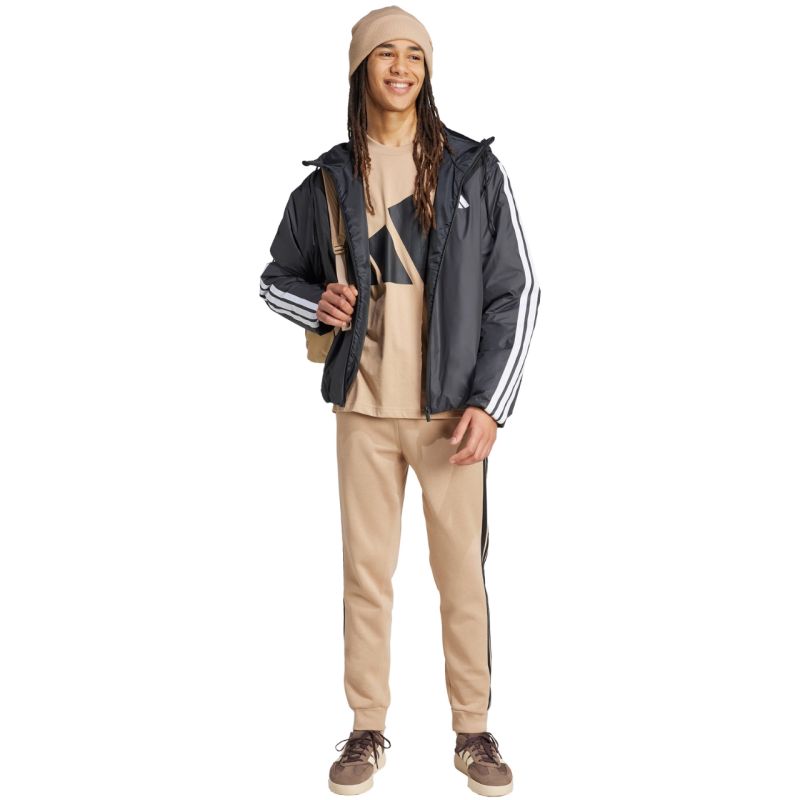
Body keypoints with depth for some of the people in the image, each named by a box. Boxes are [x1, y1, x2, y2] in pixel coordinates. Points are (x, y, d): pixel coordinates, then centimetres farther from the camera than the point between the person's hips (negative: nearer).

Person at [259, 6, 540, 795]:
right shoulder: (329, 180, 5)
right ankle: (367, 730, 22)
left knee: (463, 574, 5)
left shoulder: (475, 170, 0)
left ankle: (473, 730, 20)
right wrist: (317, 303, -7)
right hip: (364, 407, 2)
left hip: (451, 408, -1)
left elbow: (516, 291, 0)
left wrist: (489, 402, -8)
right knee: (365, 573, 8)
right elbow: (276, 277, 16)